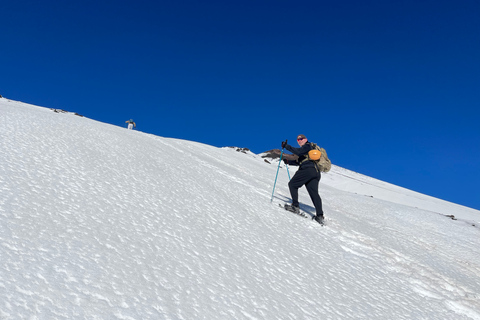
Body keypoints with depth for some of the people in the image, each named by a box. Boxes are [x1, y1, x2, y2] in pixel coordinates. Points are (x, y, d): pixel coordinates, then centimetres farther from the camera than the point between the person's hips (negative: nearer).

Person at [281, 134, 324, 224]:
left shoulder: (307, 146, 5)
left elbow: (298, 152, -16)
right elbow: (300, 161, 33)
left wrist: (287, 146, -13)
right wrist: (288, 161, 28)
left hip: (307, 169, -9)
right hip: (316, 172, 9)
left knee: (292, 184, 0)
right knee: (314, 193, 3)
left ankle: (295, 206, -6)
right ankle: (320, 216, -5)